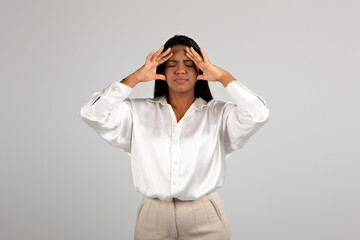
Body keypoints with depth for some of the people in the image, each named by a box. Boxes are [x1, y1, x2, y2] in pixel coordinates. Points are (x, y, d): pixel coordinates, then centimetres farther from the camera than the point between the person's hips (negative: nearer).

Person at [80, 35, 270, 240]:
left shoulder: (218, 114, 1)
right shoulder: (139, 112, 4)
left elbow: (258, 115, -15)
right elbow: (92, 115, -8)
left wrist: (223, 76, -14)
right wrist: (135, 78, -11)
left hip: (205, 218, 0)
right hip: (153, 217, 1)